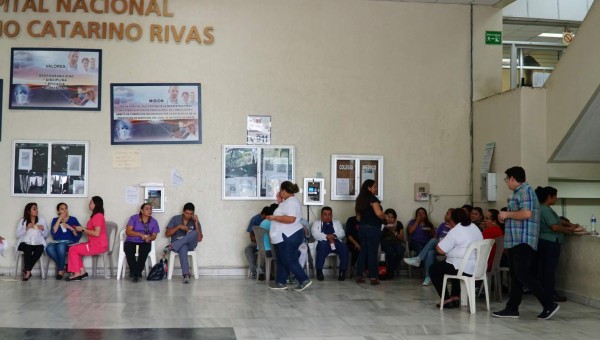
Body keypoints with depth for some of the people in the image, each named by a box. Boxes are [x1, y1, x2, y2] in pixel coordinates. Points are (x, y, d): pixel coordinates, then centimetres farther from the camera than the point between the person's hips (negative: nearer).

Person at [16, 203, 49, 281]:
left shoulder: (42, 220, 14)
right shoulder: (22, 221, 9)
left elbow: (46, 235, 14)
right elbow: (18, 235, 2)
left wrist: (43, 230, -7)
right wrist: (26, 228, -11)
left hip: (38, 243, 1)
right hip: (25, 243, -1)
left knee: (40, 249, -34)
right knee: (27, 248, -37)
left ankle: (27, 271, -24)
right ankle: (28, 271, -27)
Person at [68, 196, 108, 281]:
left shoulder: (98, 216, -15)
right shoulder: (96, 216, 17)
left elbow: (97, 233, -24)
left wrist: (83, 229, -16)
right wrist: (82, 229, 5)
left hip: (98, 245, -10)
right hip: (94, 244, 10)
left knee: (73, 249, -7)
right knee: (75, 248, 12)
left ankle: (77, 273, -2)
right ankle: (82, 272, 6)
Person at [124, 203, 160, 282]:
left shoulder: (154, 221, 11)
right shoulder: (134, 218, 3)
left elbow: (154, 236, 6)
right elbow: (128, 231, -6)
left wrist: (149, 238, -19)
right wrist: (140, 234, -19)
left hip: (144, 243, 1)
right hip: (131, 241, -1)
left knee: (144, 251, -35)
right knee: (129, 251, -35)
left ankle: (137, 273, -30)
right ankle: (133, 272, -24)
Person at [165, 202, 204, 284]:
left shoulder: (195, 222, 7)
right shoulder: (175, 219, 6)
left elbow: (199, 239, -4)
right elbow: (167, 234, 0)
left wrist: (196, 223, -9)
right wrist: (179, 226, -13)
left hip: (190, 245, 2)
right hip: (178, 244, -2)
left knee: (194, 233, -32)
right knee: (183, 247, -41)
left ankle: (172, 247, -38)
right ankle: (186, 274, -49)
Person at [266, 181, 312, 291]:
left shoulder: (291, 202, -18)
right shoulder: (288, 201, 16)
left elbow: (290, 219, -29)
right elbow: (283, 214, 20)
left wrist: (274, 217, -23)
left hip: (289, 237, -11)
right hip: (284, 237, 11)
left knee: (289, 261, -6)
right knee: (281, 260, 13)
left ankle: (304, 280, -2)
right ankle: (280, 282, 17)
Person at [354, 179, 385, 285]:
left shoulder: (360, 199, 12)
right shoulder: (373, 199, -12)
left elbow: (358, 216, 17)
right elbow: (379, 213, -22)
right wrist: (385, 217, -4)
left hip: (362, 227, 7)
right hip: (372, 228, -7)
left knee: (363, 251, 10)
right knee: (372, 252, -4)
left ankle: (359, 276, 10)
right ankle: (373, 277, -3)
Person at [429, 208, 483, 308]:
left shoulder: (455, 231, -13)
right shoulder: (475, 227, 12)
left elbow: (440, 250, -15)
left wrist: (438, 245, 8)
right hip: (479, 269, 8)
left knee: (434, 269, 10)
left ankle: (447, 299, 7)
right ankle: (455, 297, 30)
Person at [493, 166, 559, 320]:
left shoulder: (525, 191, -11)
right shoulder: (519, 192, 19)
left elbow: (526, 213, -23)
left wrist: (507, 214, -12)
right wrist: (506, 218, 16)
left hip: (523, 242, -11)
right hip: (516, 242, 11)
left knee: (523, 275, -12)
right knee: (516, 276, 10)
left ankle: (549, 304, -9)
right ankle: (512, 308, 14)